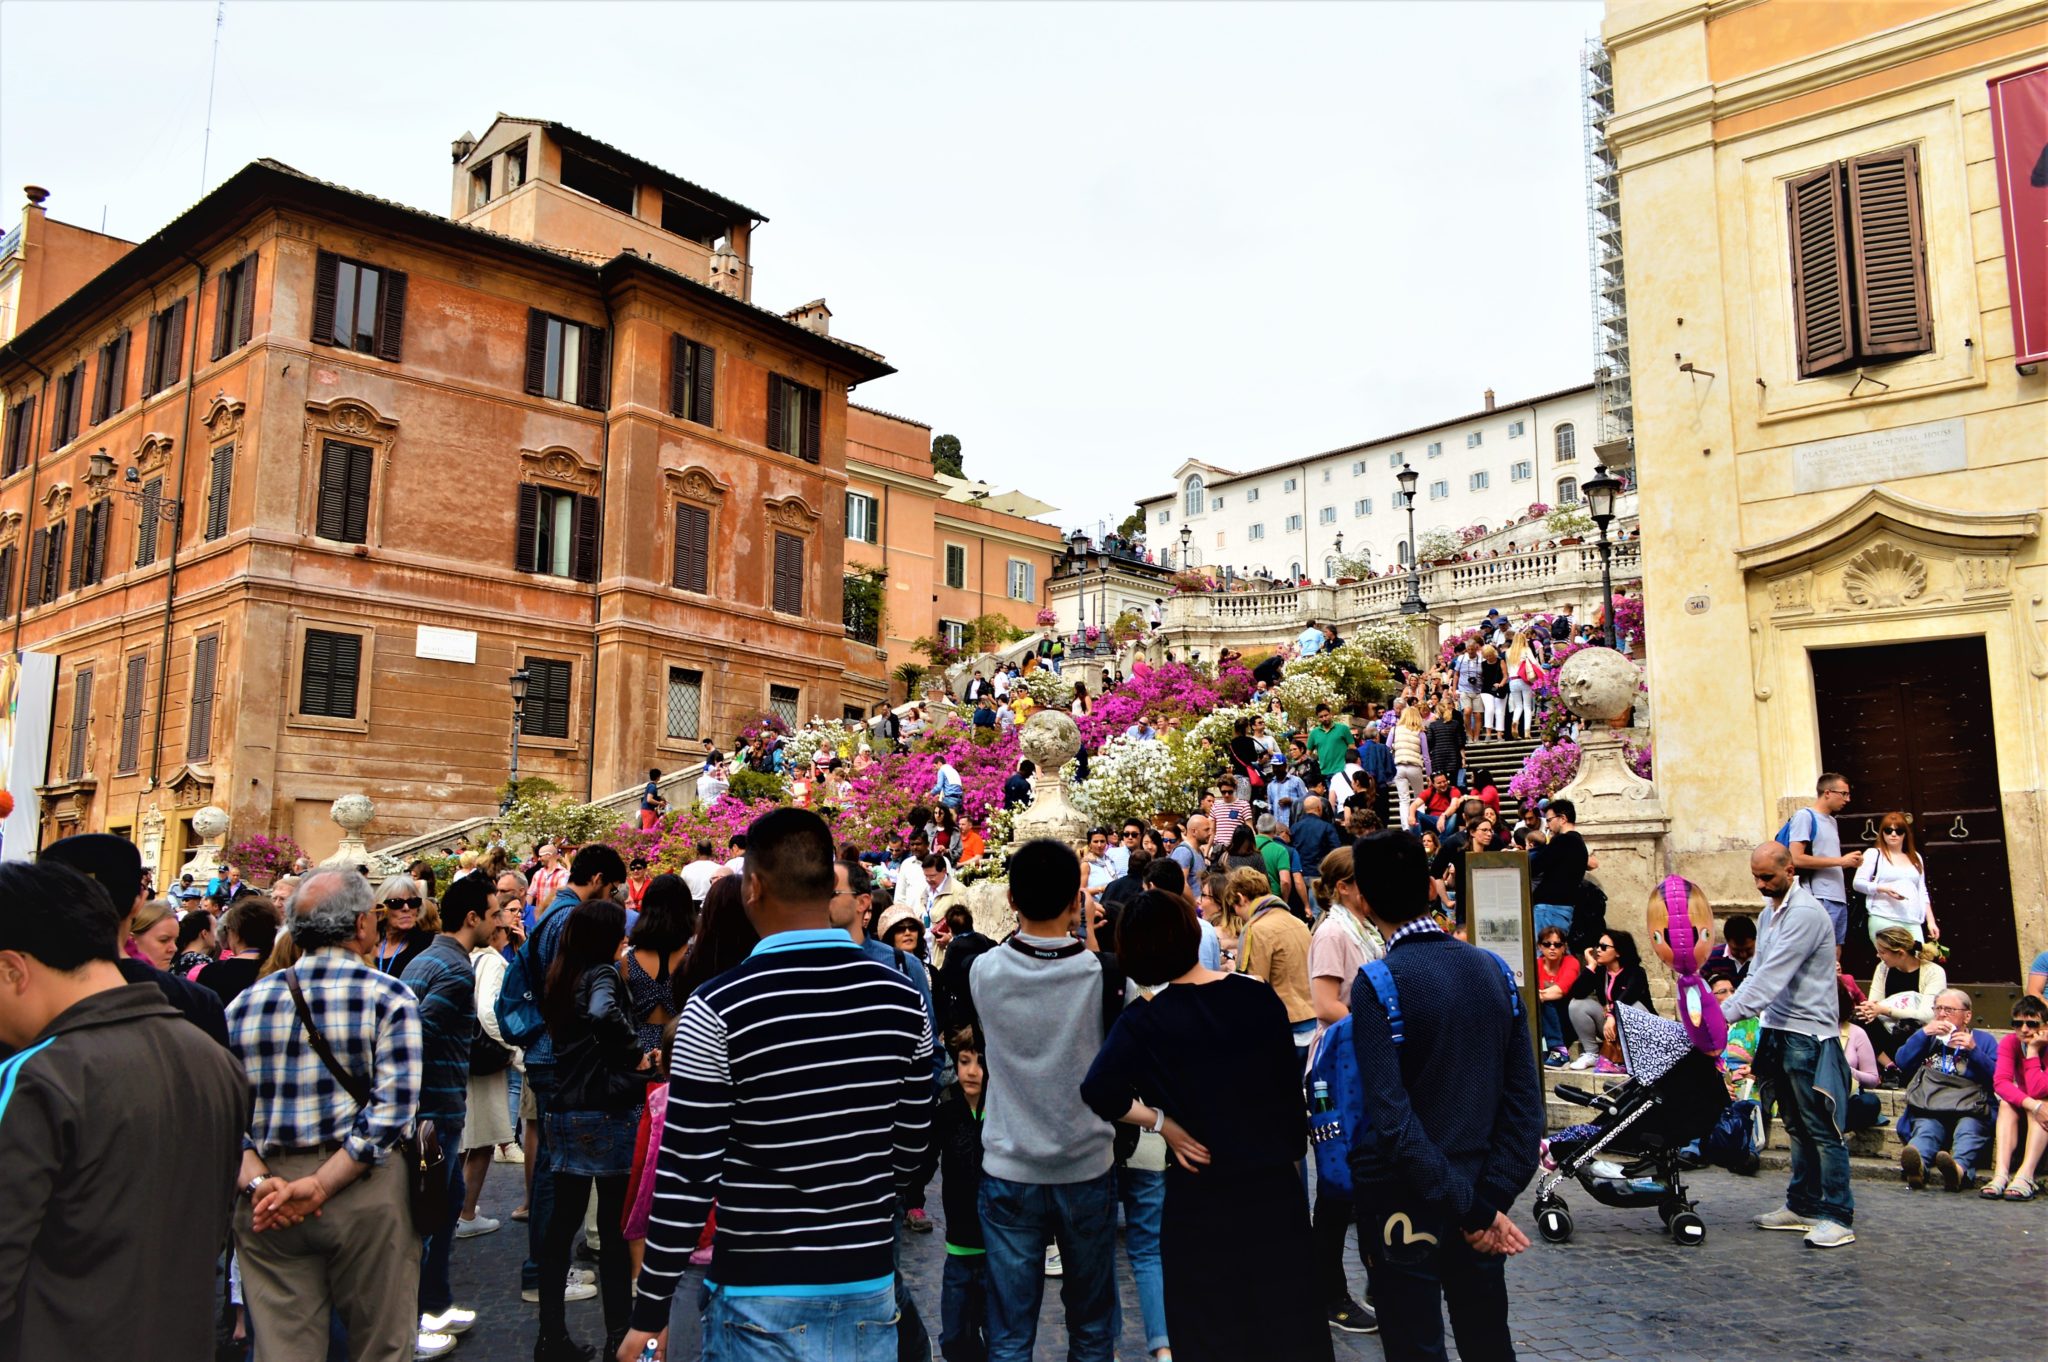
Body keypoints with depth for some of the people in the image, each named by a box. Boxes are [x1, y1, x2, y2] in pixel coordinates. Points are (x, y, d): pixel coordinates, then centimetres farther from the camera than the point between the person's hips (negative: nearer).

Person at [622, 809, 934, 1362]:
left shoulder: (718, 1008, -17)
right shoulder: (900, 997, -5)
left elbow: (687, 1174, -14)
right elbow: (911, 1145, 4)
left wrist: (650, 1313, -3)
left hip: (761, 1293, -3)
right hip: (870, 1286, 4)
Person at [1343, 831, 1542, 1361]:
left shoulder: (1377, 983, -16)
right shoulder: (1491, 969, 0)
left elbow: (1391, 1118, -22)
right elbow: (1526, 1098, -2)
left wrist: (1473, 1209, -16)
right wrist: (1491, 1198, -5)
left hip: (1405, 1209, -5)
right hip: (1481, 1202, 5)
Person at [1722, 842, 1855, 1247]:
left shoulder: (1806, 913, -15)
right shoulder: (1768, 913, 14)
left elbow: (1772, 977, -21)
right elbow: (1758, 973, 16)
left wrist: (1724, 1016, -23)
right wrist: (1723, 1010, 3)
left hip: (1809, 1035, -9)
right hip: (1779, 1032, 9)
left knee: (1822, 1129, -3)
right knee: (1797, 1127, 15)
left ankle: (1837, 1217, 3)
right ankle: (1802, 1206, 22)